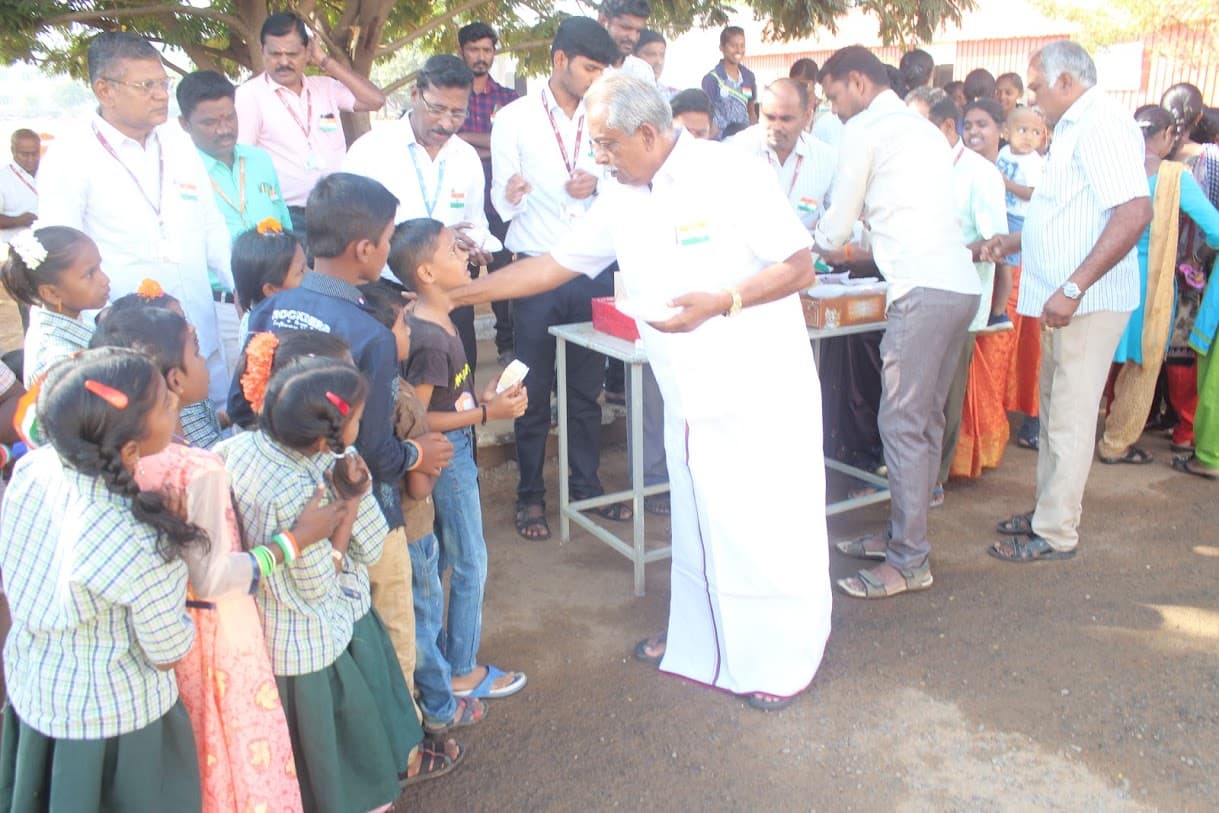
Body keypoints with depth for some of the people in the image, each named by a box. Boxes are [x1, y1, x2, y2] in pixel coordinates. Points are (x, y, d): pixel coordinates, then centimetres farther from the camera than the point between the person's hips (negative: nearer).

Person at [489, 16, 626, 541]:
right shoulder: (514, 120, -3)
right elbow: (503, 204, -6)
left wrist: (598, 183, -11)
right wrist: (512, 195, -29)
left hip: (593, 272, 3)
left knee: (587, 388, 10)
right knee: (534, 392, 6)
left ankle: (587, 485, 24)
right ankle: (530, 495, 19)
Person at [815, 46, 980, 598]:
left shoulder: (865, 128, -1)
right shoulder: (924, 129, 24)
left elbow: (838, 222, 3)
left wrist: (820, 247, 24)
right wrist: (857, 247, 34)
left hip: (923, 289, -9)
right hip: (961, 283, 9)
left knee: (902, 424, -6)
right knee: (925, 420, 13)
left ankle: (910, 562, -2)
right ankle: (903, 534, 22)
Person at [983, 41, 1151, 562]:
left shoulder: (1102, 125, -15)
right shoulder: (1075, 129, 18)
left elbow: (1135, 212, -26)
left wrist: (1074, 287, -29)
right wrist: (1014, 242, 24)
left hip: (1088, 302, -10)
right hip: (1065, 300, 10)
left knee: (1070, 418, -4)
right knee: (1055, 411, 16)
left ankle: (1055, 533, 5)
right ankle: (1048, 509, 28)